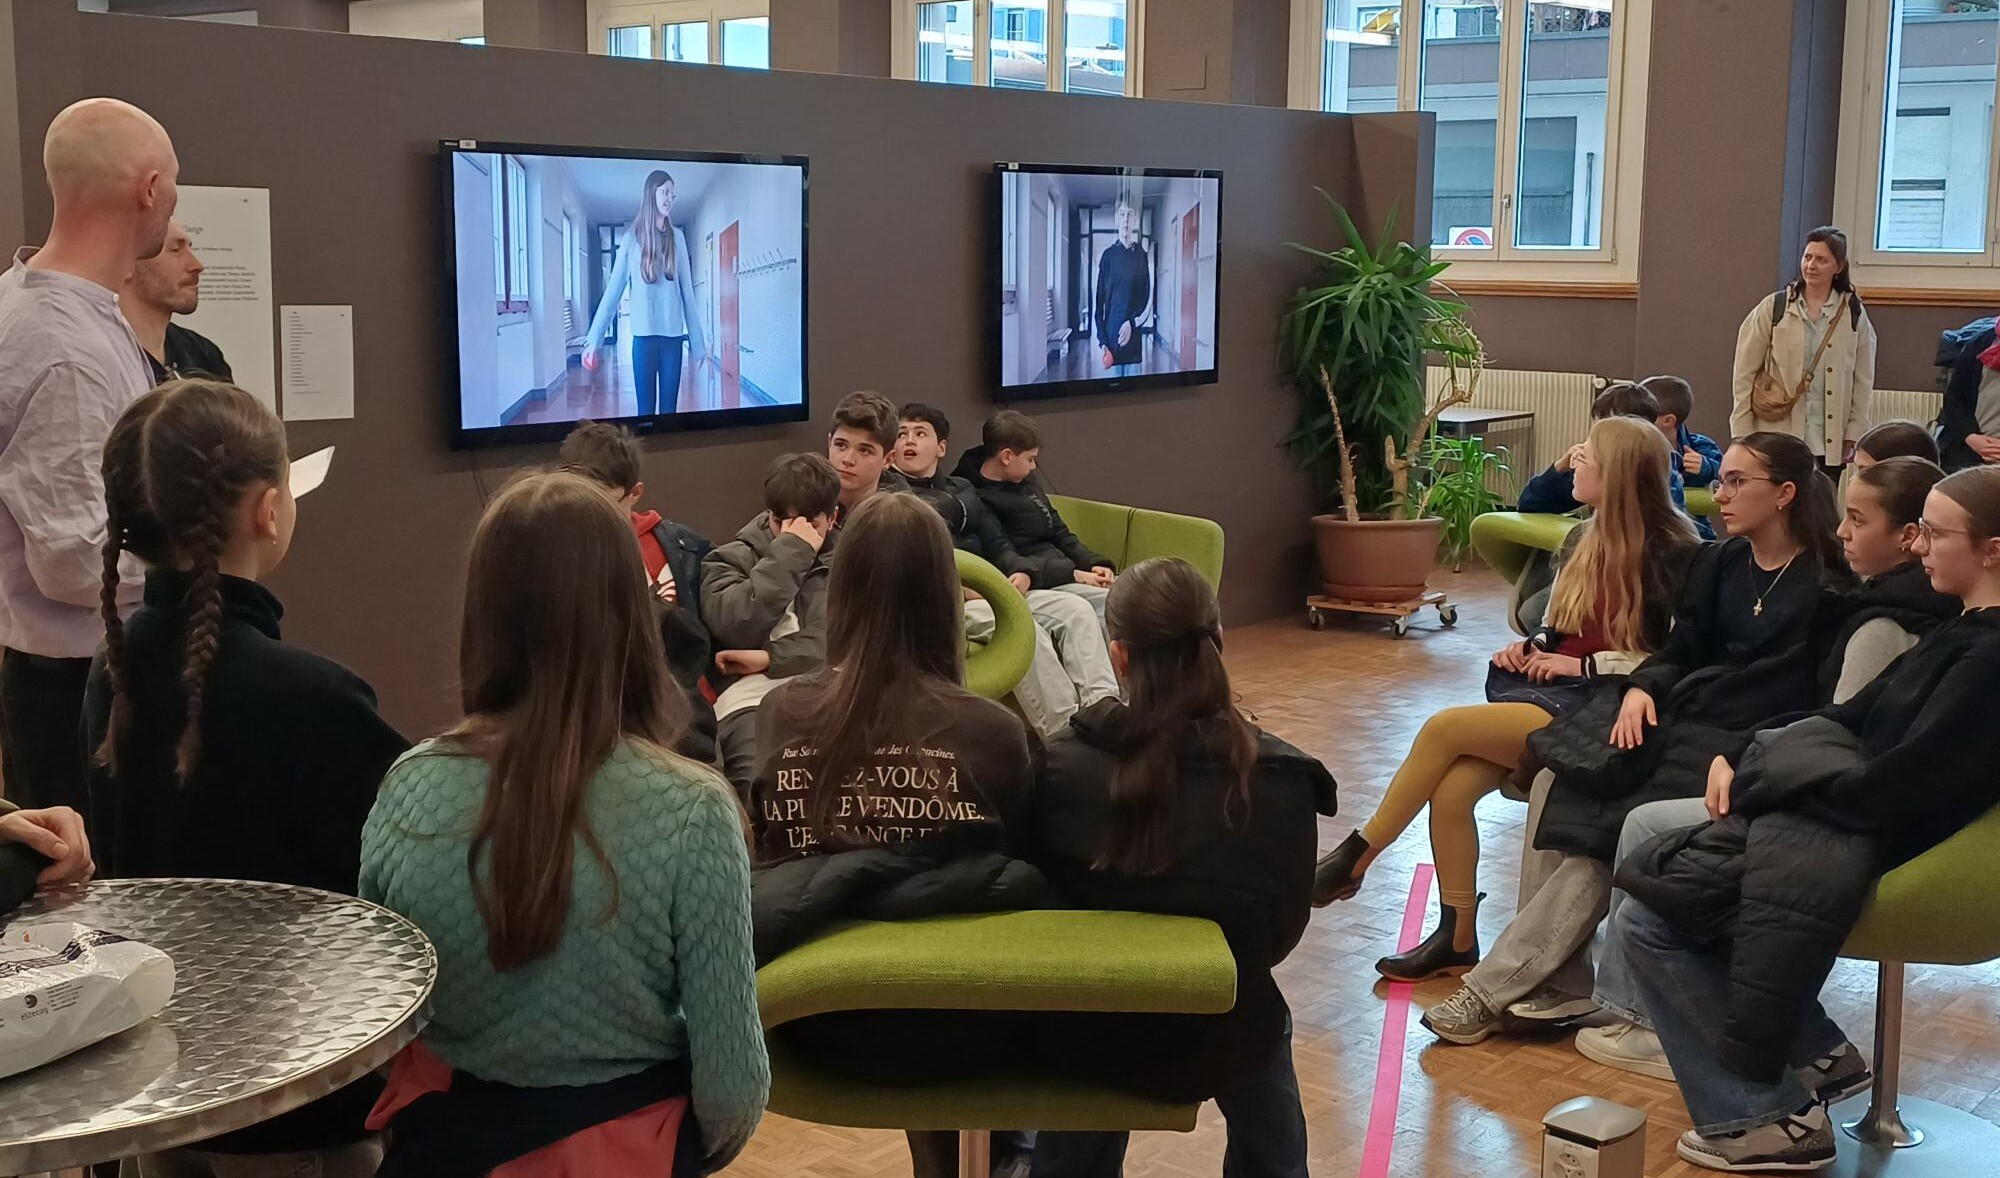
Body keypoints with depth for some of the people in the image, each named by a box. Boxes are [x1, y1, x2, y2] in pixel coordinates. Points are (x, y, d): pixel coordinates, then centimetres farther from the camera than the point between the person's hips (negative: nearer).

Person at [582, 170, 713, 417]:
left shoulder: (677, 237, 7)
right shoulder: (632, 238, 1)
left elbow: (687, 292, 8)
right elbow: (614, 290, 1)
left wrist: (698, 343, 8)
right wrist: (594, 339, -4)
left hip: (673, 336, 2)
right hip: (644, 335, -2)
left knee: (669, 408, 3)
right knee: (646, 408, 0)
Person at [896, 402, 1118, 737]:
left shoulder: (963, 491, 28)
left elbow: (997, 543, 24)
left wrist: (1020, 573, 0)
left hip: (996, 592, 7)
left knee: (1076, 609, -16)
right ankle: (1066, 732, -37)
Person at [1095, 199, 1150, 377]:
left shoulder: (1143, 256, 5)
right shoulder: (1107, 256, 4)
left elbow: (1148, 299, 5)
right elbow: (1098, 301, 3)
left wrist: (1132, 323, -12)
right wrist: (1101, 341, -6)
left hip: (1134, 337, 0)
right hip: (1111, 335, 0)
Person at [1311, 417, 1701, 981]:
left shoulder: (1670, 552, -8)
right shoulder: (1584, 540, 13)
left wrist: (1582, 664, -13)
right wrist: (1527, 648, 2)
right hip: (1549, 690, 7)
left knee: (1445, 728, -22)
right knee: (1450, 788, -19)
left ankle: (1355, 858, -6)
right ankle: (1457, 941, -5)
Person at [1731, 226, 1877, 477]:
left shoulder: (1854, 315, 6)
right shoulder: (1772, 309, 2)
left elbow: (1863, 382, 9)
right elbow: (1744, 375, 2)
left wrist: (1853, 437, 3)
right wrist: (1743, 437, -3)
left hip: (1829, 444, 1)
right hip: (1777, 439, -1)